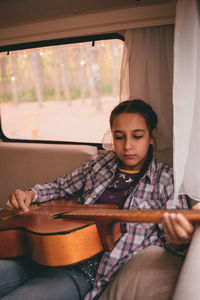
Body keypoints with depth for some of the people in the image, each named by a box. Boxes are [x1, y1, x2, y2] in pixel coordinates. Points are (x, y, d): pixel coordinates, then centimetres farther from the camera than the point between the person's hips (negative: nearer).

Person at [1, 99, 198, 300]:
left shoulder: (165, 179, 1)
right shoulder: (102, 162, 14)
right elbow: (60, 187, 26)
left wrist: (178, 243, -33)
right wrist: (30, 195, 5)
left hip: (89, 271, -5)